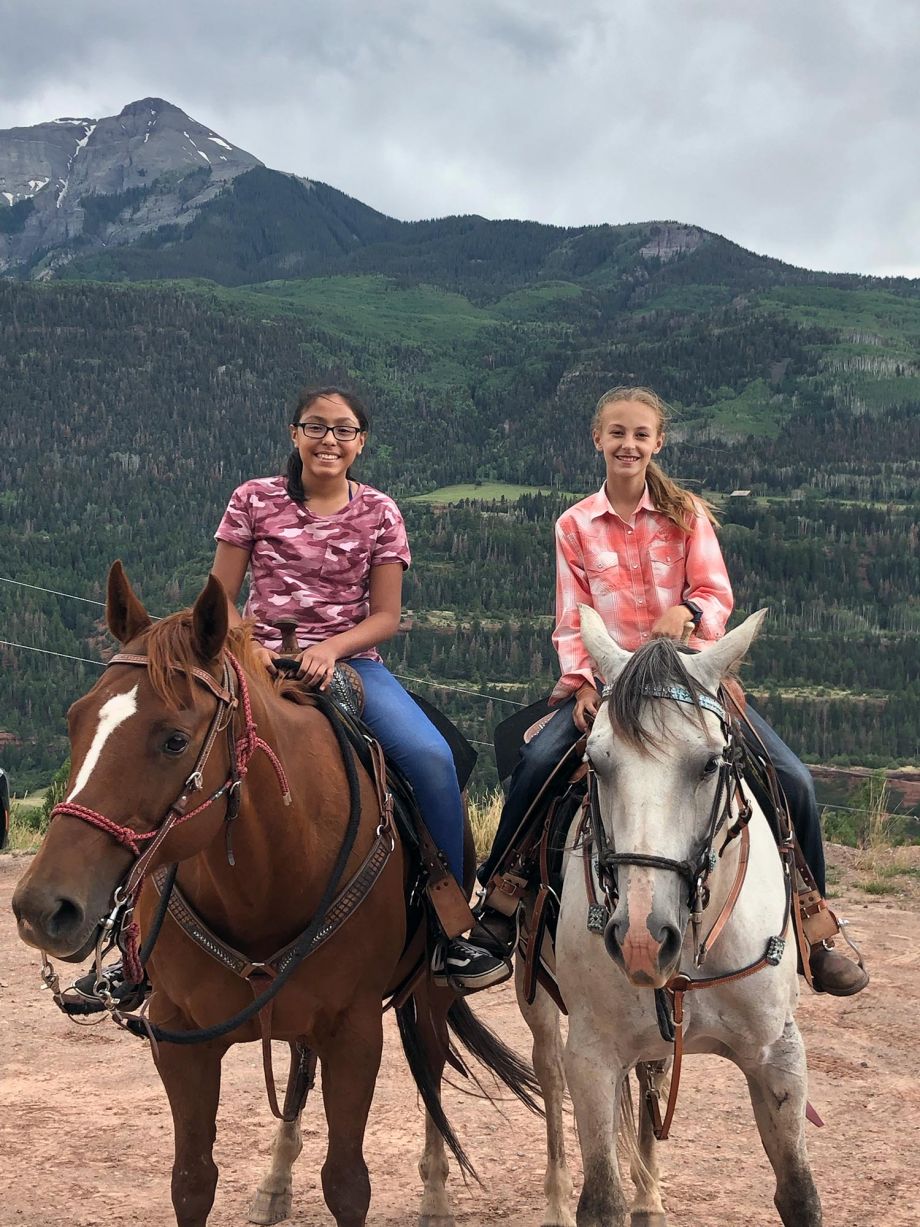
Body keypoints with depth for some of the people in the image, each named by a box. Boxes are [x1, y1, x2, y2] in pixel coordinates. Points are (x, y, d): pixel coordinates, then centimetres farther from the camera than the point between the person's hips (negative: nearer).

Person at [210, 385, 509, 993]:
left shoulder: (379, 513, 5)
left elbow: (386, 615, 3)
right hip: (265, 662, -1)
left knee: (433, 758, -24)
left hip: (352, 662, 1)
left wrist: (331, 648, -15)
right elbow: (221, 598, 4)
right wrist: (249, 649, -15)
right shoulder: (254, 501, 3)